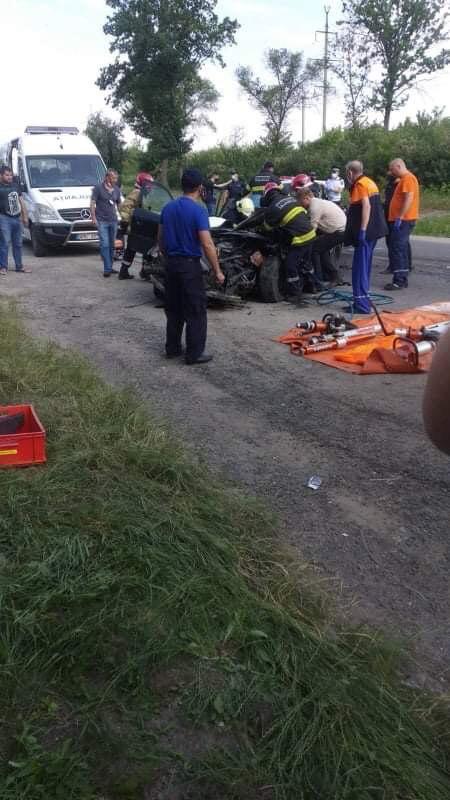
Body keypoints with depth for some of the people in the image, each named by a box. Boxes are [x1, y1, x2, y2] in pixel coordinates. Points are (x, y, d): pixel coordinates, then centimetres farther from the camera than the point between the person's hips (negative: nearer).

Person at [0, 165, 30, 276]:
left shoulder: (16, 186, 15)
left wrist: (25, 216, 17)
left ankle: (19, 266, 20)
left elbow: (21, 202, 20)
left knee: (18, 243, 12)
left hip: (17, 218, 6)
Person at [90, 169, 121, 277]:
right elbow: (92, 203, -4)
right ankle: (107, 269, -12)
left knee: (112, 245, 9)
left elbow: (119, 204, 21)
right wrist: (94, 218, -11)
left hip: (113, 220, 5)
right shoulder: (98, 188, -4)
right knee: (105, 244, -11)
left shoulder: (116, 189, 11)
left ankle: (110, 267, 18)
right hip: (102, 221, -5)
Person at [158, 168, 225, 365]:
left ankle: (172, 348, 23)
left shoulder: (168, 208, 6)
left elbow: (160, 238, 13)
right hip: (190, 265, -7)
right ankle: (194, 354, 4)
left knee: (174, 309, 16)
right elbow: (207, 244, -20)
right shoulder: (198, 210, -14)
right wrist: (217, 271, -14)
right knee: (196, 312, 1)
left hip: (171, 263, 7)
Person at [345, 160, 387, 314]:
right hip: (374, 230, 10)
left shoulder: (360, 184, -11)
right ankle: (363, 299, 24)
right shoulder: (370, 182, 17)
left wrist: (362, 230, -26)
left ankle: (361, 304, -11)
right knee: (365, 265, 16)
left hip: (365, 231, -10)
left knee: (360, 267, -9)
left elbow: (366, 206, -22)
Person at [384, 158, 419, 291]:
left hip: (403, 220, -11)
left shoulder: (408, 178, -12)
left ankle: (399, 281, -14)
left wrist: (400, 217, -25)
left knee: (397, 250, -13)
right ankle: (402, 280, 15)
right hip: (402, 220, 11)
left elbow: (409, 199, -22)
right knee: (401, 250, 11)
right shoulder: (404, 179, 20)